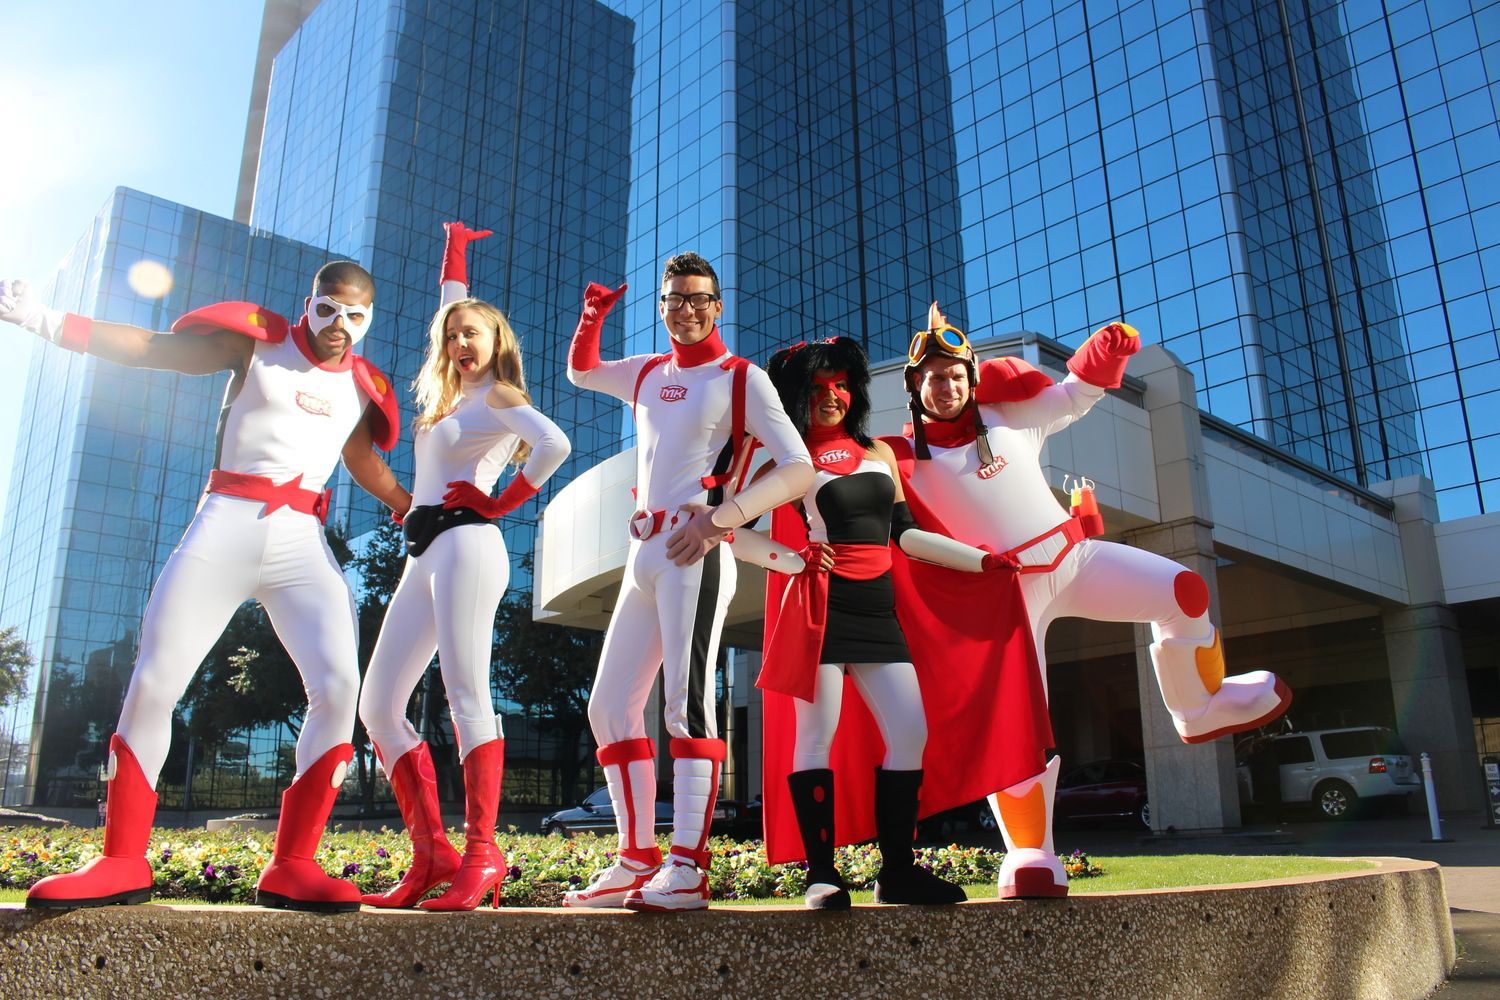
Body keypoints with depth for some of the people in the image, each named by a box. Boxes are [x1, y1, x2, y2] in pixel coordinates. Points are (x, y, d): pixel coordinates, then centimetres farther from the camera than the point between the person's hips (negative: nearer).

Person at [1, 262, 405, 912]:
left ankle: (291, 865, -7)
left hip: (302, 542, 2)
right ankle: (122, 862, 13)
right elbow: (154, 348, 4)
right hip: (226, 523, -1)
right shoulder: (259, 341, 6)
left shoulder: (363, 387, 14)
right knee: (152, 684, -3)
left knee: (338, 686, -16)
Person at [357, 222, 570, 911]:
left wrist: (500, 502, -11)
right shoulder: (453, 391, 23)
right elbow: (449, 304, 39)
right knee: (378, 706, 1)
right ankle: (431, 856, 2)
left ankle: (481, 855, -16)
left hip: (464, 544, -9)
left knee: (466, 695, -16)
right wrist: (454, 246, 44)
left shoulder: (498, 396, 0)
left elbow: (555, 445, -20)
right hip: (423, 556, 9)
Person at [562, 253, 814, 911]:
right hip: (643, 554, 8)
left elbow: (799, 468, -8)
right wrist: (592, 318, 17)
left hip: (694, 551, -8)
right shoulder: (648, 375, 20)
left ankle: (689, 870, -14)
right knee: (610, 706, 5)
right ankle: (637, 861, 11)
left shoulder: (741, 378, 1)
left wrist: (719, 518, -16)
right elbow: (580, 371, 37)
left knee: (686, 701, -16)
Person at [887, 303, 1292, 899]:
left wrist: (1108, 351, -3)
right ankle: (1030, 860, -1)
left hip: (1075, 557, 4)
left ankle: (1200, 710, 12)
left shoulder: (1008, 417, 7)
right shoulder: (905, 462, -3)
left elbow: (1076, 393, 14)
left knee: (1181, 590, -11)